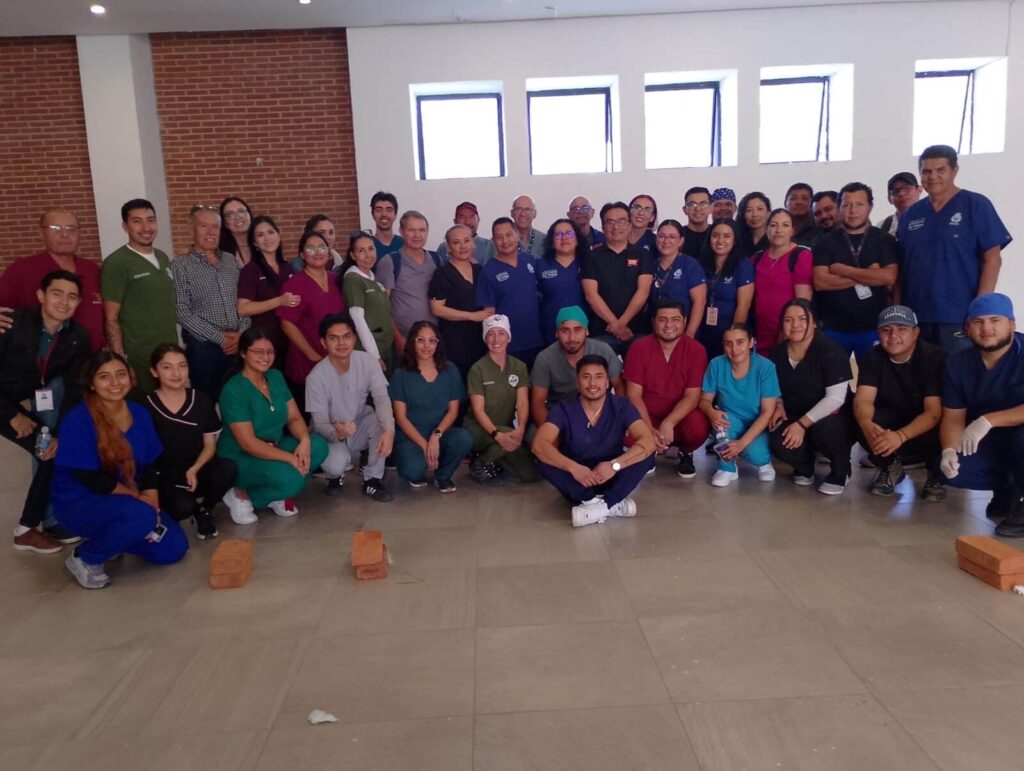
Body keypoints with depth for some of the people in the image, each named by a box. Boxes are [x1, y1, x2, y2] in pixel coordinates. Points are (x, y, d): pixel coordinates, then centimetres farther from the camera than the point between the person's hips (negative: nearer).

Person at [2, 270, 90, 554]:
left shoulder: (78, 337, -12)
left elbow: (72, 391, -13)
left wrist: (60, 434, -23)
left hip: (33, 400, 4)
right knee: (52, 455, -18)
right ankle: (27, 530, -2)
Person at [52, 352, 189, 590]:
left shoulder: (140, 413, -1)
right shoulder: (77, 421, -19)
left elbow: (149, 465, 4)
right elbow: (90, 478, -21)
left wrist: (151, 498, -13)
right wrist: (138, 497, -16)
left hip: (128, 502, 6)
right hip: (80, 504, -6)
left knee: (173, 549, -4)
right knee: (142, 516, -35)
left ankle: (111, 538, 19)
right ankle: (84, 558, -8)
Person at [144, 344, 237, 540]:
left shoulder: (201, 400, 0)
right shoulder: (147, 407, -9)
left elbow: (210, 444, 3)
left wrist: (194, 470, -14)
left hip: (196, 472, 3)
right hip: (164, 477, -3)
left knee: (228, 468, -28)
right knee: (184, 507, -33)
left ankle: (203, 510, 2)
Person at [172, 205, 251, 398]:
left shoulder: (230, 261, 11)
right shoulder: (180, 266, -3)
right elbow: (182, 312, -10)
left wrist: (242, 333, -5)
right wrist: (219, 337, -13)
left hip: (239, 344, 4)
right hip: (204, 347, -4)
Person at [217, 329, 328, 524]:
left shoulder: (276, 377, 2)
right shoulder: (234, 390, -21)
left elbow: (294, 417, 1)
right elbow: (248, 443, -25)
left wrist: (304, 440, -21)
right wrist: (291, 458, -29)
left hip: (274, 447, 7)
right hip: (240, 458, -7)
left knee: (318, 446, -16)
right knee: (291, 479, -32)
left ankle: (276, 495, 0)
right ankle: (242, 495, -3)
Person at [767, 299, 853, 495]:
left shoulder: (830, 350, -16)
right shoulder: (778, 352, 1)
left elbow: (835, 397, -21)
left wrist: (803, 423, -26)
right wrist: (779, 407, -9)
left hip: (833, 418, -4)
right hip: (794, 418, 4)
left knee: (823, 430, -39)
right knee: (779, 444, -28)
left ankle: (840, 472, -4)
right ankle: (804, 467, 11)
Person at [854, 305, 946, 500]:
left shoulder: (935, 357, -21)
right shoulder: (873, 357, -11)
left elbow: (934, 411, -28)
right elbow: (863, 400, -21)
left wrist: (900, 436, -47)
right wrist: (867, 425, -46)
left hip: (926, 424, -2)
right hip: (893, 419, 2)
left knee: (937, 434, -36)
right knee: (860, 425, -29)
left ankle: (936, 476, -1)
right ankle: (890, 467, 2)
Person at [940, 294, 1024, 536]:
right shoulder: (958, 364, -4)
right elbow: (953, 417, -5)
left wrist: (988, 420, -38)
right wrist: (949, 451, -24)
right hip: (989, 444, 5)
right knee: (948, 469, -21)